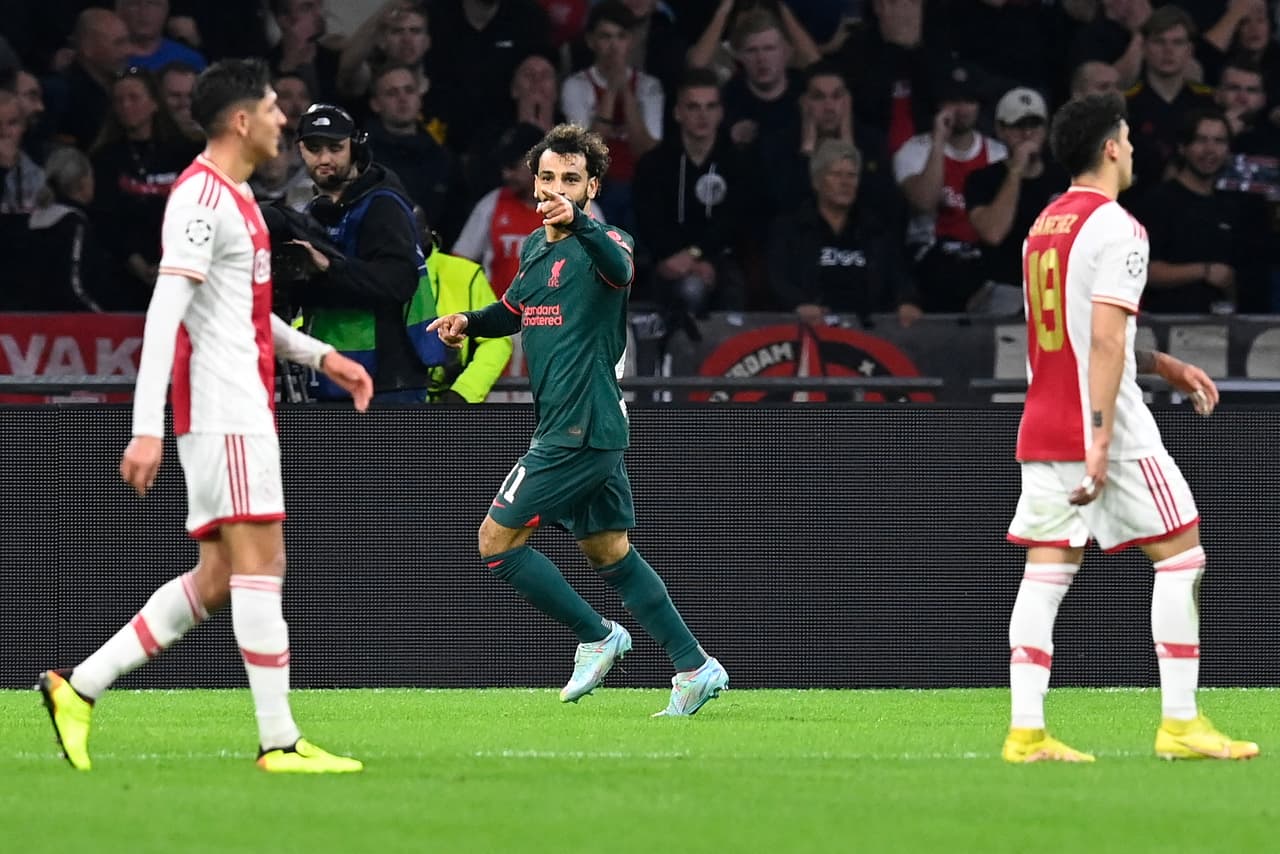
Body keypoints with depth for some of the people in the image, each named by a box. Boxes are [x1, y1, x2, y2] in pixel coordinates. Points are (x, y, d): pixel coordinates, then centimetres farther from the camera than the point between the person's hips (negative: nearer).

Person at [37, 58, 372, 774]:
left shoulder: (235, 197, 18)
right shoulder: (202, 196, -13)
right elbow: (165, 313, -20)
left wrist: (320, 356, 23)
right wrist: (147, 428, -25)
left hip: (244, 407, 10)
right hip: (223, 411, -10)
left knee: (220, 577, 8)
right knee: (260, 561, -10)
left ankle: (80, 688, 11)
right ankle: (280, 741, -10)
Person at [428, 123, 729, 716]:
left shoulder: (600, 244, -13)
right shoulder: (535, 248, 13)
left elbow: (620, 269, -37)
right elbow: (515, 309, 31)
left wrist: (578, 222, -56)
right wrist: (469, 322, 10)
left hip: (579, 431, -9)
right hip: (589, 430, 9)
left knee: (497, 542, -4)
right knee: (610, 555, 13)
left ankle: (596, 637, 5)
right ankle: (694, 667, 15)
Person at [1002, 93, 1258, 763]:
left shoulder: (1045, 226, 16)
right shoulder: (1115, 228, -11)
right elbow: (1107, 339, -19)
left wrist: (1163, 366, 25)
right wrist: (1100, 442, -23)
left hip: (1042, 427, 8)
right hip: (1103, 426, -8)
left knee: (1046, 572, 4)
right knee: (1181, 554, 2)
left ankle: (1026, 732, -4)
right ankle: (1179, 724, -1)